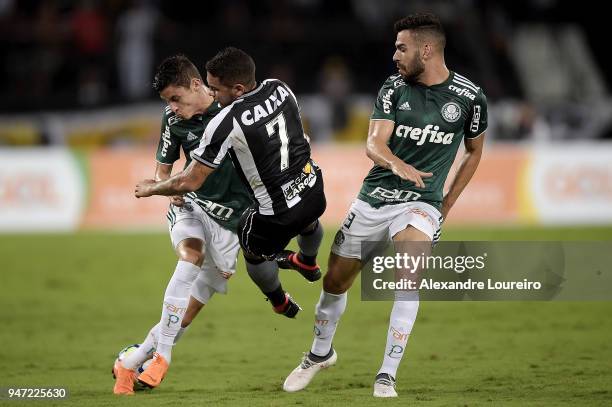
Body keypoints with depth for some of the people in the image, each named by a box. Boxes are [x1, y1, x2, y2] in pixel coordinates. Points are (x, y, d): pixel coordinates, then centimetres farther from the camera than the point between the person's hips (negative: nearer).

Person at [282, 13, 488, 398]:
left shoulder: (470, 97, -4)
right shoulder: (394, 88, -2)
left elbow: (474, 151, 12)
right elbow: (374, 143, -13)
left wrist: (447, 204, 9)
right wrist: (395, 163, -36)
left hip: (422, 202, -3)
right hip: (374, 197, 3)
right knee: (335, 282, 10)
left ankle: (387, 376, -21)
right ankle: (321, 354, 40)